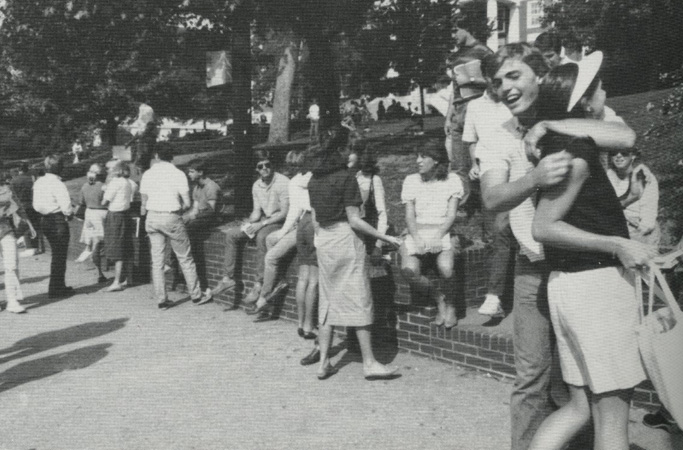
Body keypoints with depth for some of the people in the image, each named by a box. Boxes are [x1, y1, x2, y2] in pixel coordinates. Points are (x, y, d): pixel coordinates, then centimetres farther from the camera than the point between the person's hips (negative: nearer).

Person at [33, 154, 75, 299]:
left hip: (45, 220, 8)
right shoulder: (57, 184, -18)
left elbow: (36, 205, 10)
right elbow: (66, 206, -23)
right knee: (59, 256, 1)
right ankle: (55, 289, 6)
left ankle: (60, 286, 28)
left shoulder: (39, 182, 7)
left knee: (57, 254, 19)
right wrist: (69, 214, -4)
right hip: (58, 220, -8)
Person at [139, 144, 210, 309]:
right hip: (171, 217, -3)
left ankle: (161, 300, 9)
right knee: (185, 258, 7)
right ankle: (196, 295, 14)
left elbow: (144, 204, 6)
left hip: (152, 218, 3)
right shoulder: (178, 174, -5)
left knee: (156, 261, 8)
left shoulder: (147, 174, 4)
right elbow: (187, 203, -7)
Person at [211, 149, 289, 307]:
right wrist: (249, 223, -8)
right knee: (231, 234, -4)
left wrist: (262, 224, -21)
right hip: (263, 221, 8)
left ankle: (259, 285, -35)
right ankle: (229, 278, -1)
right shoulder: (256, 186, 8)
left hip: (280, 223, -8)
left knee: (262, 237, -38)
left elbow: (284, 213, -18)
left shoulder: (283, 183, -15)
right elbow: (257, 211, 13)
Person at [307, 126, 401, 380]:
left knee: (328, 299, 12)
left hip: (323, 241, 7)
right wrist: (385, 238, -9)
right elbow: (354, 221, -14)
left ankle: (324, 363, 13)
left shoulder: (314, 181, 8)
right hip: (345, 239, -7)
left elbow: (314, 219, 13)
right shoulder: (346, 178, -13)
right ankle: (369, 363, 3)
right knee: (359, 299, -1)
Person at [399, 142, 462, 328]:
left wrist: (438, 237, -17)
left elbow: (451, 215, -1)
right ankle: (439, 299, -5)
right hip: (417, 234, 2)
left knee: (446, 268, -34)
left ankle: (451, 304, -2)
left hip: (443, 234, -2)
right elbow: (409, 215, 4)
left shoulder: (452, 180, 7)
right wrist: (417, 238, -14)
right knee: (409, 269, -30)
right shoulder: (411, 180, 12)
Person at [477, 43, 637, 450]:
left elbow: (626, 138, -27)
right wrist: (536, 177, -39)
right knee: (533, 378, 3)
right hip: (536, 270, 1)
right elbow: (492, 199, -19)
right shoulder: (497, 141, -1)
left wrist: (547, 125, -25)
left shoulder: (582, 118, -5)